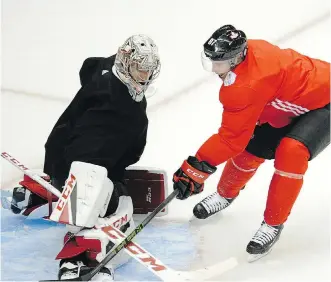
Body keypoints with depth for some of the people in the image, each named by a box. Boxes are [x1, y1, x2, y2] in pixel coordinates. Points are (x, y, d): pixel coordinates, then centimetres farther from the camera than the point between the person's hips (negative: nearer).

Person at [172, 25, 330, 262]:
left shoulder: (249, 84, -37)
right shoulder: (247, 50, -13)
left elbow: (231, 137, -31)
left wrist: (195, 169, -26)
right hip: (294, 100, 9)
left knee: (291, 151, -30)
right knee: (251, 147, 6)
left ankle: (273, 224, -13)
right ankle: (226, 194, 32)